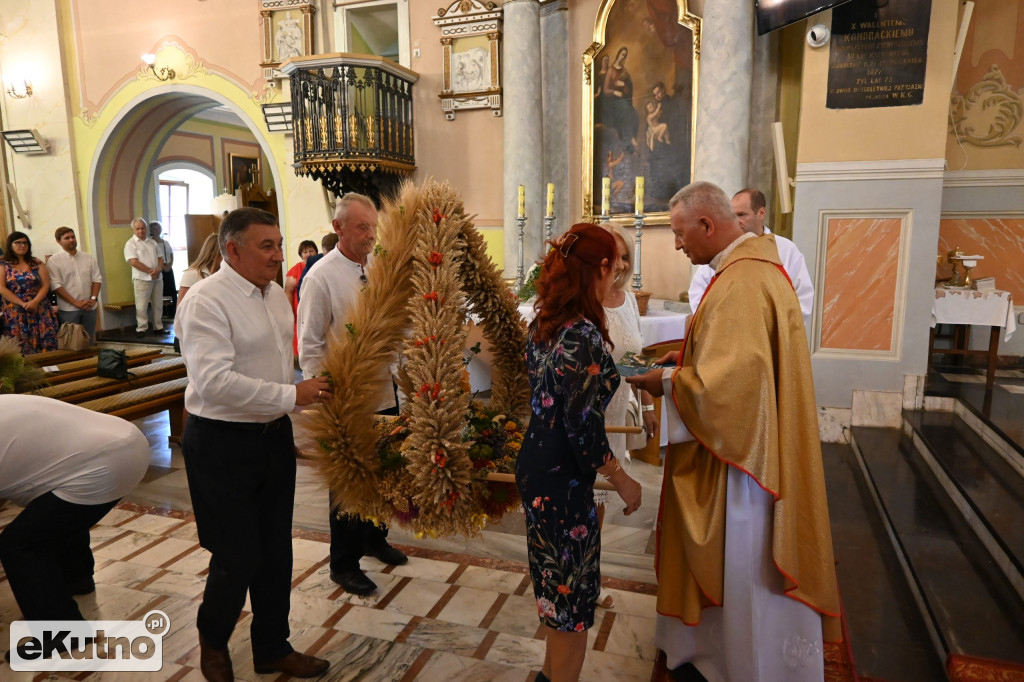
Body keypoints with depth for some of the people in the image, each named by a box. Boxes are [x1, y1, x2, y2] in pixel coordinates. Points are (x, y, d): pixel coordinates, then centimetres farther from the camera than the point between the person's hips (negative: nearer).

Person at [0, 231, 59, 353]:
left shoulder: (37, 263, 8)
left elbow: (45, 285, 2)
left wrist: (35, 302, -14)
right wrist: (22, 304, -14)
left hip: (40, 312, 1)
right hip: (15, 314, -1)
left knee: (46, 347, -4)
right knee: (21, 349, -1)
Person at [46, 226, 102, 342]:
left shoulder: (89, 258, 11)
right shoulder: (53, 261, -2)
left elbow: (97, 279, 10)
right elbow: (56, 286, -8)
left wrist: (93, 298, -6)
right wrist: (76, 302, -14)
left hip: (89, 307, 4)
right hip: (68, 310, -3)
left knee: (89, 341, 7)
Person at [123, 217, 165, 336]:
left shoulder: (152, 242, 13)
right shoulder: (130, 243, -5)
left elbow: (160, 258, 12)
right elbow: (134, 262, -14)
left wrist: (158, 269, -9)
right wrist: (150, 271, -16)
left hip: (157, 278, 5)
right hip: (142, 279, -5)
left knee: (158, 304, 10)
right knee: (142, 306, -2)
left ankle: (159, 326, 19)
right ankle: (141, 328, 6)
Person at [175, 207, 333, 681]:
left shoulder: (275, 294, 8)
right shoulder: (205, 301, -18)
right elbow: (214, 381, -28)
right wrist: (291, 395, -27)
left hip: (274, 436, 8)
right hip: (222, 445, -7)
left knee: (276, 552, 16)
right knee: (238, 557, 3)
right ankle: (213, 641, 35)